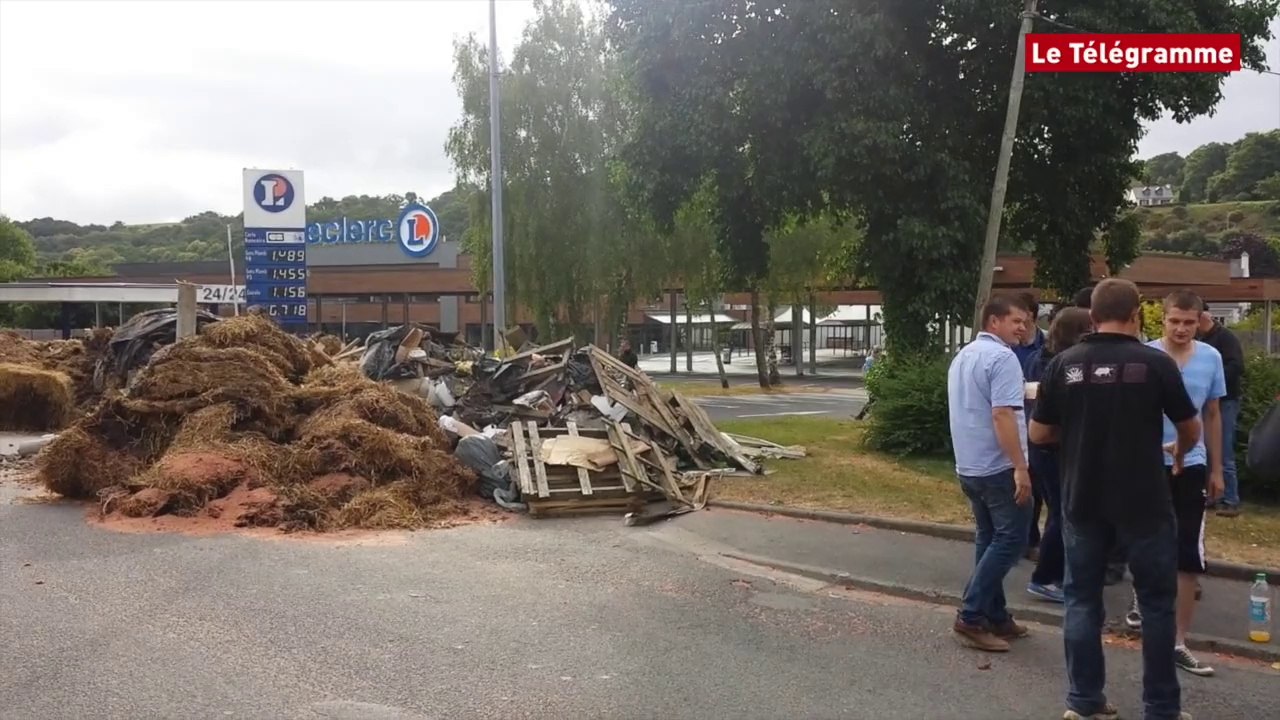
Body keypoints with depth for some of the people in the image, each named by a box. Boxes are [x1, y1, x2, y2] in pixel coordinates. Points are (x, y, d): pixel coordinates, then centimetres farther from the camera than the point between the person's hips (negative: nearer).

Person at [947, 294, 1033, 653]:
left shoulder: (962, 356, 15)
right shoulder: (1002, 357, -15)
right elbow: (1002, 415, -24)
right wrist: (1020, 467, -24)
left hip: (970, 465, 10)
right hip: (998, 466, -9)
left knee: (990, 539, 15)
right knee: (1010, 539, -3)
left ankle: (994, 616, 19)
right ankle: (970, 617, -6)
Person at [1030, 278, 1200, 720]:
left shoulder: (1063, 364, -4)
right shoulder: (1156, 363, -8)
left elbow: (1039, 434, 2)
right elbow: (1191, 430, 6)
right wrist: (1180, 452, 28)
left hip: (1083, 500, 2)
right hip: (1143, 501, -2)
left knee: (1082, 599, 12)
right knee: (1156, 602, 12)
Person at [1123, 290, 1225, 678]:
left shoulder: (1211, 358, 1)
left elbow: (1213, 415, 10)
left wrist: (1216, 469, 12)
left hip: (1192, 466, 2)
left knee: (1189, 557, -1)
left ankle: (1178, 642, 7)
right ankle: (1143, 602, 42)